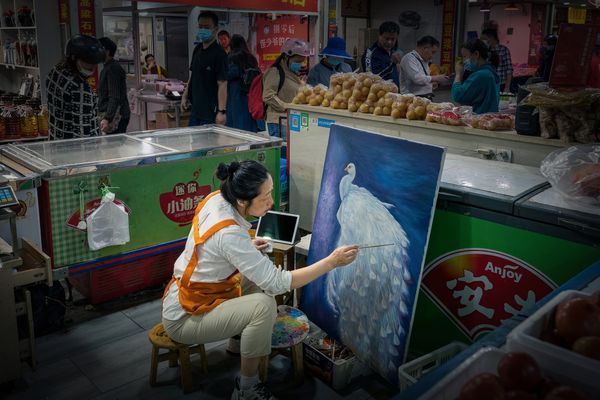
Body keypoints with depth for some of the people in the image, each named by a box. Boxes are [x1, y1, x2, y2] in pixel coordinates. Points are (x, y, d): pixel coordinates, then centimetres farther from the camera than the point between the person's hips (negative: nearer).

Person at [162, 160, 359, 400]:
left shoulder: (216, 199, -9)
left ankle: (238, 338, 21)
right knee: (264, 305, -25)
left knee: (259, 271, 10)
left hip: (187, 293, 9)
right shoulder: (230, 234, -33)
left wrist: (248, 248, 0)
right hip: (184, 318, -9)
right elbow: (277, 283, -30)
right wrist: (332, 261, -27)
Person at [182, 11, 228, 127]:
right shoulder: (197, 49, 9)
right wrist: (185, 95, 15)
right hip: (195, 108, 8)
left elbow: (222, 84, -19)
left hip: (210, 111, -8)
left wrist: (221, 111, -24)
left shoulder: (219, 53, -14)